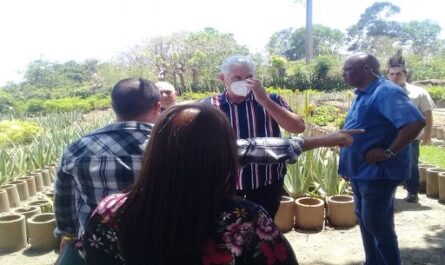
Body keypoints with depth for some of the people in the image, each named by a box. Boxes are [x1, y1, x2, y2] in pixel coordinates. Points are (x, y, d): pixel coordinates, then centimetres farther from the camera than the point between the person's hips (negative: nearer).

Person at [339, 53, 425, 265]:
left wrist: (389, 153, -26)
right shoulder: (363, 94, 12)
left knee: (376, 223, 0)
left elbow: (416, 122, -29)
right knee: (365, 220, 17)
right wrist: (339, 138, 10)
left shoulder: (386, 92, -19)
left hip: (378, 172, -10)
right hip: (361, 171, 10)